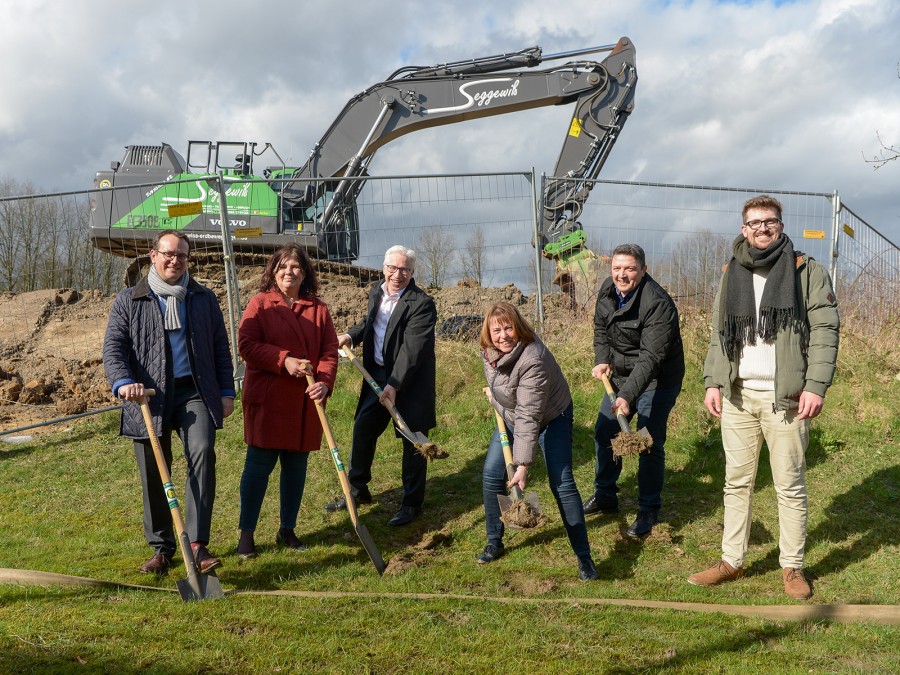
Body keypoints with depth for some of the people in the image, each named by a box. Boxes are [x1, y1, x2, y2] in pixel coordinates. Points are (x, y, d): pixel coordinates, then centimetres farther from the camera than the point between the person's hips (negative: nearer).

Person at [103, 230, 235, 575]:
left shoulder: (204, 298, 14)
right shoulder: (128, 301, 9)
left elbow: (220, 348, 16)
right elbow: (113, 348, 1)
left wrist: (226, 391, 8)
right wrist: (123, 382, -17)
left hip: (195, 392, 0)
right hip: (149, 397, 0)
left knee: (202, 452, -23)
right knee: (154, 475, 6)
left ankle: (197, 544, -21)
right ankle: (161, 548, 22)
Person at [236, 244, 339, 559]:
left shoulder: (318, 309, 8)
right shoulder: (260, 303, 1)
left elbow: (329, 352, 4)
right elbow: (246, 344, -7)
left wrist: (324, 382, -14)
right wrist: (284, 361, -18)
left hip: (305, 402, 3)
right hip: (266, 400, -3)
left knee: (296, 465, 11)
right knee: (259, 465, 0)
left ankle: (287, 530, 25)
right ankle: (246, 534, 11)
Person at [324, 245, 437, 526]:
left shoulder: (421, 303, -19)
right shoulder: (376, 292, 5)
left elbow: (412, 349, -25)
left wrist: (395, 385, -29)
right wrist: (351, 335, 4)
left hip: (410, 380, -7)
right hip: (378, 374, 7)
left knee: (413, 440, 3)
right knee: (362, 430, 14)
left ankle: (412, 503, 17)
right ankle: (358, 490, 32)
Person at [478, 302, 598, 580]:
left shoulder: (533, 359, -38)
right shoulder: (489, 350, -15)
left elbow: (529, 417, -40)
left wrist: (523, 464, -42)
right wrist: (494, 392, 14)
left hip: (551, 417, -7)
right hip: (511, 416, 7)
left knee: (561, 482, -13)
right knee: (491, 475, 1)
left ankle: (584, 557, -1)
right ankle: (494, 543, 19)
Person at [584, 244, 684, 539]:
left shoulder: (658, 304, -29)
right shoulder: (608, 289, -6)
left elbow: (650, 358, -35)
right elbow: (601, 328, 10)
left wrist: (628, 396, -44)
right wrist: (602, 360, -7)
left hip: (656, 381, -7)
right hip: (620, 376, 8)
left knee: (649, 445, -6)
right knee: (604, 433, 14)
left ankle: (649, 511, 13)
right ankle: (605, 497, 33)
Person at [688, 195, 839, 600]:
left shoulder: (807, 272, 0)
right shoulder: (732, 275, 12)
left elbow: (825, 330, -6)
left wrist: (816, 385, -15)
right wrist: (712, 381, 6)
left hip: (784, 397, -4)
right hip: (737, 396, 4)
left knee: (790, 486, 5)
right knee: (737, 482, 10)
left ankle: (792, 566, 19)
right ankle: (732, 561, 21)